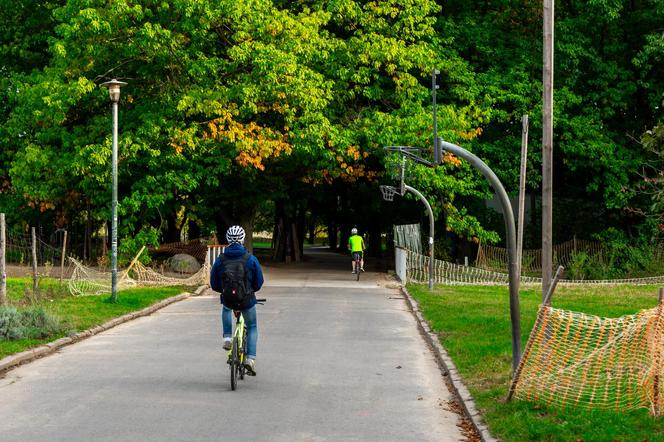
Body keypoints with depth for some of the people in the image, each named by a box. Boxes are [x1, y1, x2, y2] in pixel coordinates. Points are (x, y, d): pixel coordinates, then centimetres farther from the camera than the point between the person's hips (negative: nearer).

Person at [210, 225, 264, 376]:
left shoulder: (220, 260, -3)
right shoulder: (250, 259, -8)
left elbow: (214, 285, 3)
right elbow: (259, 282, 1)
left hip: (228, 299, 1)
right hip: (247, 301, -1)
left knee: (225, 308, 39)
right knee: (252, 327, 21)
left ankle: (227, 337, 23)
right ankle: (250, 358, 7)